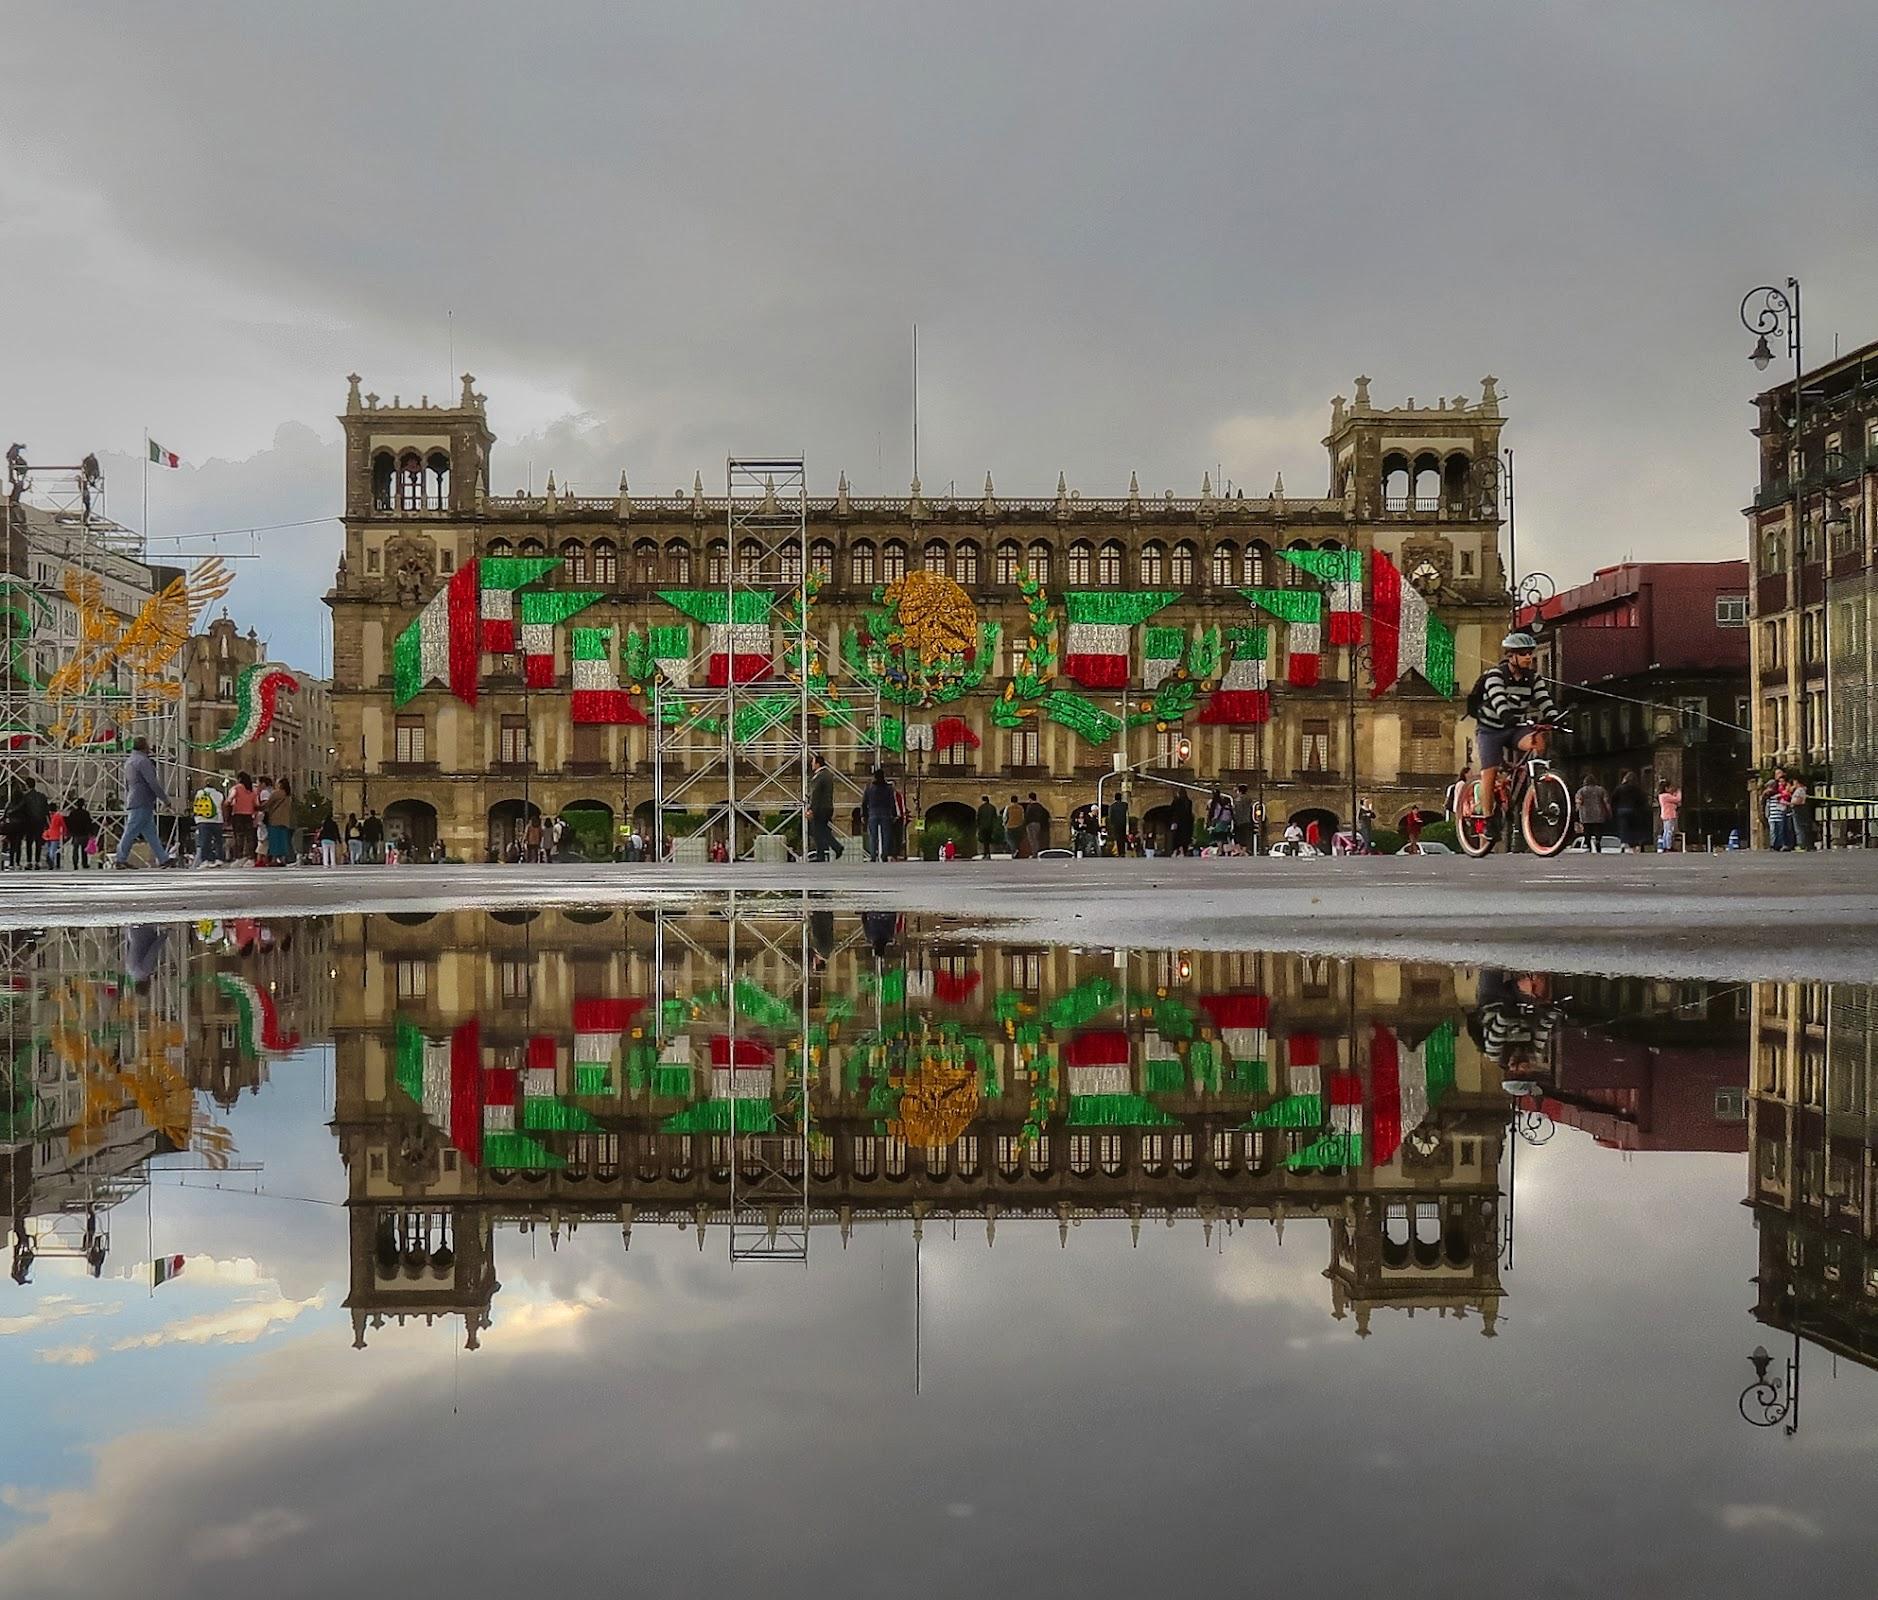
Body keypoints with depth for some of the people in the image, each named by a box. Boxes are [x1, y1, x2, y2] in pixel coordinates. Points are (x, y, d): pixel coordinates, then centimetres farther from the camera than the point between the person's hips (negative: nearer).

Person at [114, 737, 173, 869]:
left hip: (133, 802, 10)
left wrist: (127, 805, 27)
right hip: (143, 803, -10)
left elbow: (127, 785, 24)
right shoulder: (143, 761, -12)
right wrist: (165, 799, -11)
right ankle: (120, 858, -7)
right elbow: (153, 783, -17)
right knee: (131, 831, -8)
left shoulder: (129, 762, 19)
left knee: (150, 832, 8)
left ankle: (163, 858, 9)